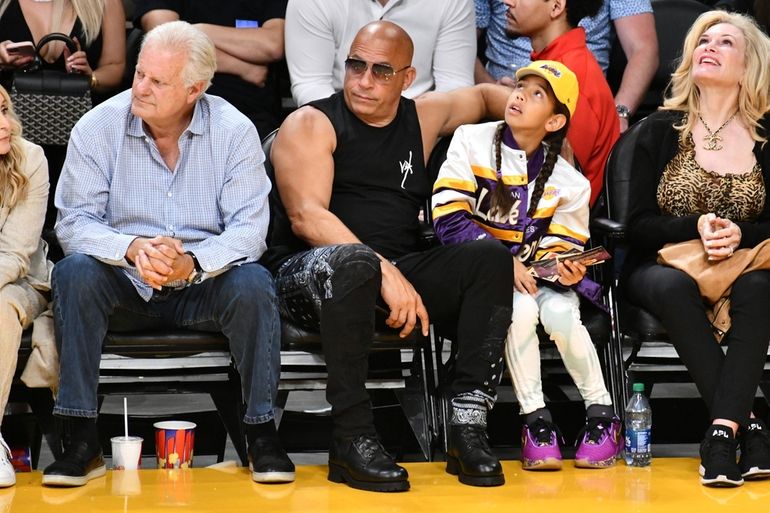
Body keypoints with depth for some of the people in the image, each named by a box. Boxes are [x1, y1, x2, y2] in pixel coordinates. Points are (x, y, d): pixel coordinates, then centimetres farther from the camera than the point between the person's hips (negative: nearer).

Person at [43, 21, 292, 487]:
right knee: (75, 273, -29)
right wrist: (132, 248, -31)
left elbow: (249, 226, -14)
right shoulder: (97, 128, -6)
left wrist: (194, 264, -33)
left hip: (204, 283, 0)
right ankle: (82, 440, -26)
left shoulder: (234, 131, -7)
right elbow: (74, 222, -11)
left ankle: (262, 433, -17)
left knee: (252, 283, -31)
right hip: (126, 289, 1)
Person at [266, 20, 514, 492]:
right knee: (352, 260, -39)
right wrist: (385, 271, -26)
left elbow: (485, 94, 36)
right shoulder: (310, 125, -2)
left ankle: (469, 428, -24)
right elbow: (305, 216, -16)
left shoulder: (423, 116, 16)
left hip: (400, 272, 5)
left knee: (490, 257, -17)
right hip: (307, 274, -5)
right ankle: (353, 440, -35)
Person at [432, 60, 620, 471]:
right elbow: (449, 217, -10)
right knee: (520, 308, -31)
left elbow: (559, 248, 1)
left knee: (559, 312, -28)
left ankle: (601, 415, -7)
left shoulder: (567, 182, 0)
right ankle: (535, 418, -16)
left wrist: (564, 271, -24)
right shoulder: (471, 142, -4)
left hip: (534, 274, 1)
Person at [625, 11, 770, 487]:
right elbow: (639, 225, 0)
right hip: (663, 265, 0)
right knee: (675, 287, -35)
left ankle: (723, 430, -40)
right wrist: (696, 226, -19)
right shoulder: (662, 129, 4)